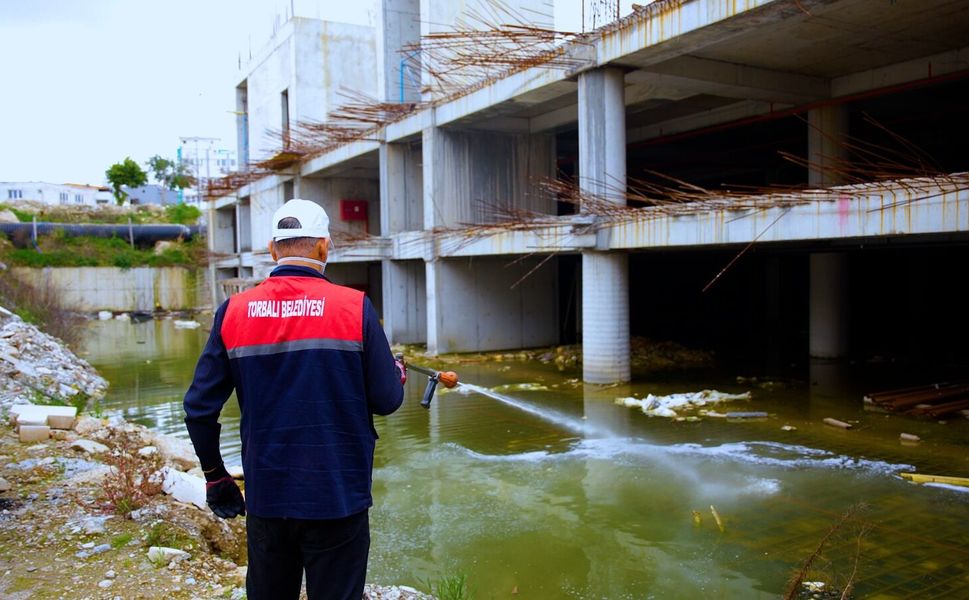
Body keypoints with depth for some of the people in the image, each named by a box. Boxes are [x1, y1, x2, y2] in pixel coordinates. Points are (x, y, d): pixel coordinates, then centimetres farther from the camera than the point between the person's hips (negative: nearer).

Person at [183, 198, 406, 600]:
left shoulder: (233, 311, -1)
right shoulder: (355, 307, -10)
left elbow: (199, 408, 2)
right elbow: (386, 400, -7)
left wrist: (214, 475, 17)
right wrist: (398, 373, 15)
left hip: (266, 497, 3)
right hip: (338, 498, -3)